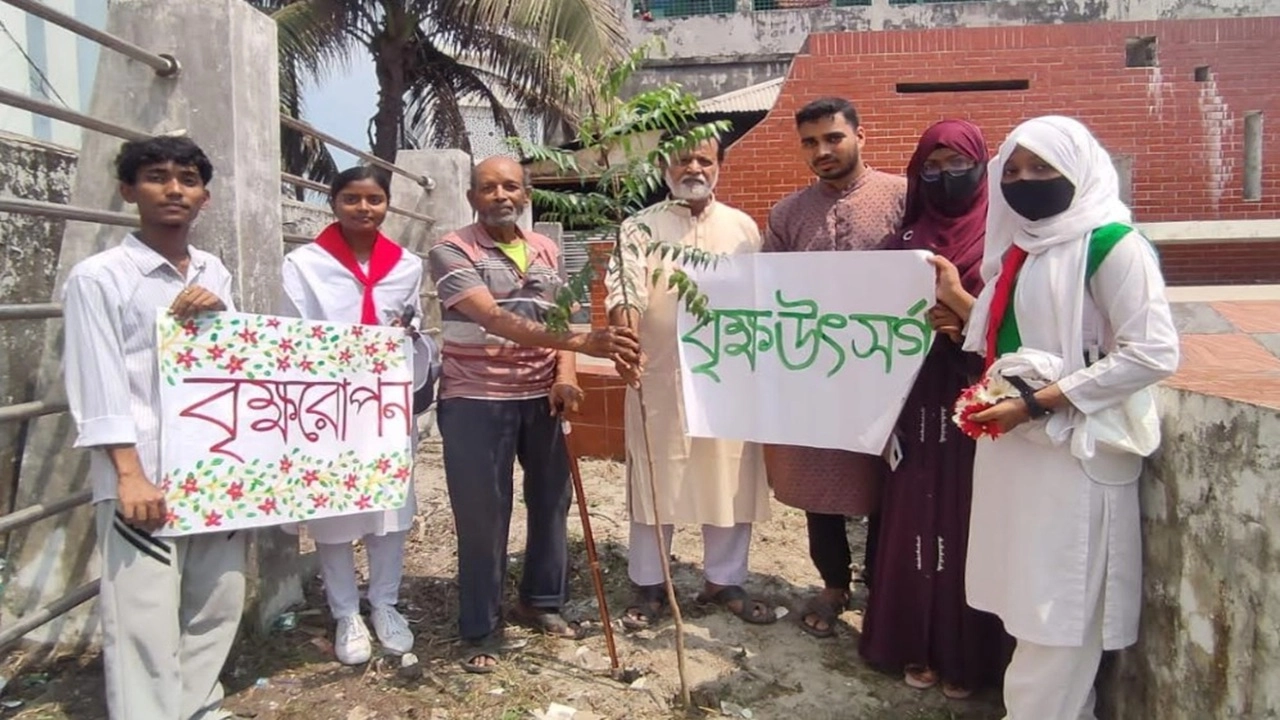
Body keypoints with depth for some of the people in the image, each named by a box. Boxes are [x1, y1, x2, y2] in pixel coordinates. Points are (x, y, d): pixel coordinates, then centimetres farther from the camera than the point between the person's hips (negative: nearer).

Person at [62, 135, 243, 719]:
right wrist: (131, 475, -14)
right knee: (145, 621, -4)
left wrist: (218, 315, -4)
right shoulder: (98, 276, -3)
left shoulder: (215, 273, 12)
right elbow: (99, 385, -8)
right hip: (142, 476, -5)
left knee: (217, 605, 13)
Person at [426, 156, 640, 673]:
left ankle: (541, 601, 35)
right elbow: (495, 320, -25)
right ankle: (480, 629, 19)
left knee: (551, 500, 14)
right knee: (482, 515, 2)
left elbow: (558, 320, 11)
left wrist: (565, 375, -10)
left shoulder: (546, 251, 9)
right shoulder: (452, 251, -11)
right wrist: (580, 342, -36)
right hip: (476, 402, -5)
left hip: (542, 398, 6)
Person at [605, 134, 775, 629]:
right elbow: (624, 292, -15)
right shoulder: (641, 228, 0)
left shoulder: (743, 228, 9)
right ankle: (649, 586, 21)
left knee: (729, 481, 9)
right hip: (659, 378, -2)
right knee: (654, 481, 7)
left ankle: (725, 580, 26)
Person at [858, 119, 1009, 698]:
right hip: (919, 401, 3)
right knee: (914, 520, 7)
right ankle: (914, 645, 23)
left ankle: (966, 654, 19)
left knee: (968, 521, 3)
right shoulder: (908, 237, 8)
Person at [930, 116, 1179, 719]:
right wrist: (958, 299, 5)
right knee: (1027, 600, 16)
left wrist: (1037, 403, -20)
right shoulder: (1020, 244, 12)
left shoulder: (1110, 242, -13)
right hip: (1014, 442, 8)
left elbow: (1154, 353, -20)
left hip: (1074, 451, -8)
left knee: (1058, 609, 3)